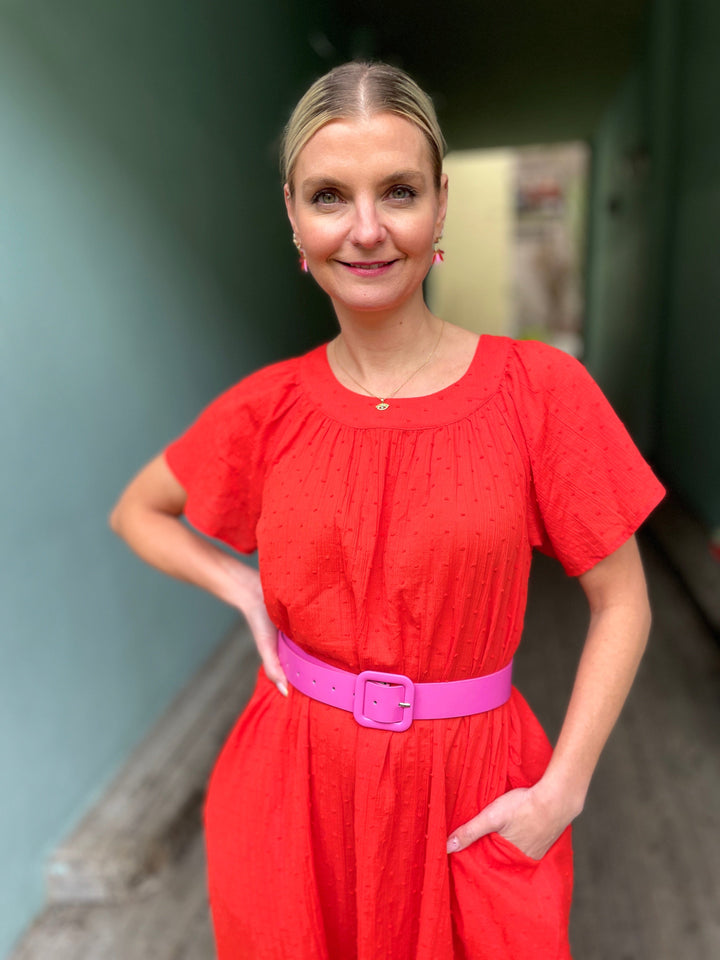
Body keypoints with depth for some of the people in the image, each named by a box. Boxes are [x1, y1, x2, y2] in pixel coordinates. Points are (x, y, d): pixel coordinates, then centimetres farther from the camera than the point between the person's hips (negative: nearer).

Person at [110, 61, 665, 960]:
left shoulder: (541, 389, -13)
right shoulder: (270, 405, -7)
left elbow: (620, 604, -5)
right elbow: (137, 510, 9)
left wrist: (560, 792, -11)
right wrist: (242, 588, -7)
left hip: (473, 792, -1)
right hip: (295, 780, 2)